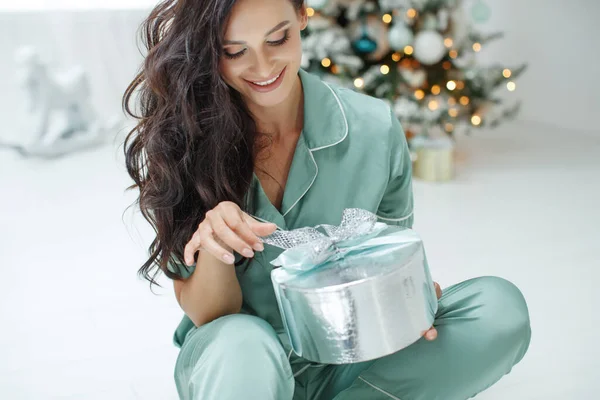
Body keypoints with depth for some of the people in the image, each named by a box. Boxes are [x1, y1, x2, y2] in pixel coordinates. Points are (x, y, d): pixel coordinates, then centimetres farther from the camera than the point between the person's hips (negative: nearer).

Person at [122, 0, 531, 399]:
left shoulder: (376, 128, -10)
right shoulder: (184, 141, -12)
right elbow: (205, 316, -8)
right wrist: (212, 250, -30)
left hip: (346, 363, 4)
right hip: (230, 356, -3)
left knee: (499, 308, -20)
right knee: (241, 345, -39)